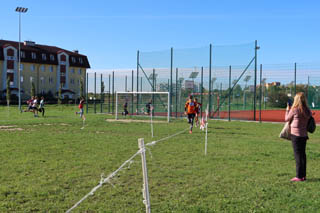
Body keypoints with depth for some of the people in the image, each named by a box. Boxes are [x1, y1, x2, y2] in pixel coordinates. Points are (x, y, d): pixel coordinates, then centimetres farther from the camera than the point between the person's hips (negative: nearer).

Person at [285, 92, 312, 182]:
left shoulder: (294, 110, -14)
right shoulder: (307, 111, 2)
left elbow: (287, 119, -1)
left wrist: (288, 109, 11)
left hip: (296, 134, -6)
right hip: (304, 134, 6)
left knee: (298, 155, -1)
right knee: (303, 154, 13)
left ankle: (299, 176, 1)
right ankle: (303, 175, 19)